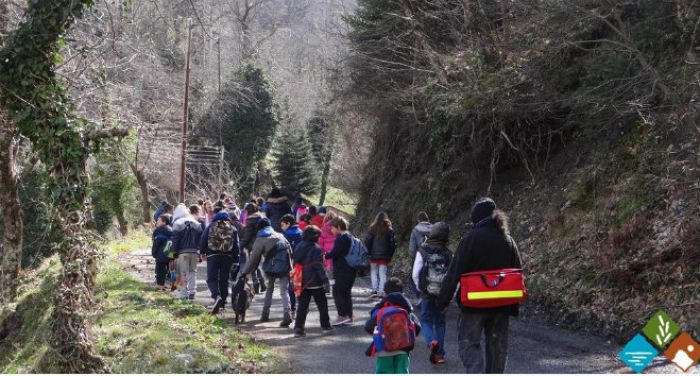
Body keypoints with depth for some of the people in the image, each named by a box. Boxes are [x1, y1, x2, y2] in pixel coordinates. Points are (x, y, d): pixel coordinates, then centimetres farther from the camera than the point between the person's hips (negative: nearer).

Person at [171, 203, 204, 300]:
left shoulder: (177, 223, -2)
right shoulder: (196, 223, 13)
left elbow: (175, 239, -7)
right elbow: (201, 238, 12)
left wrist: (175, 252, -3)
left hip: (183, 252, -4)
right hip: (195, 251, 4)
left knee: (183, 273, 0)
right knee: (193, 271, 12)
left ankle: (184, 294, -1)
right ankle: (192, 291, 1)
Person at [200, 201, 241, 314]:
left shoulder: (210, 227, -3)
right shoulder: (233, 228, 4)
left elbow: (203, 241, -1)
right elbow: (236, 245, 5)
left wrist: (203, 253, 12)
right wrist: (235, 258, 11)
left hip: (213, 255, -2)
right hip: (228, 257, 2)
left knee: (211, 279, 0)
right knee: (224, 280, 10)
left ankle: (217, 296, -27)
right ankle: (222, 303, 13)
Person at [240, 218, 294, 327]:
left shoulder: (260, 240, 1)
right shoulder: (279, 235, 16)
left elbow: (253, 258, -2)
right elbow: (290, 251, 16)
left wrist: (245, 272, 3)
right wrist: (289, 265, 22)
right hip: (285, 267, 2)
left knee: (269, 288, 20)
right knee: (284, 290, 1)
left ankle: (265, 314, 20)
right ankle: (287, 314, -19)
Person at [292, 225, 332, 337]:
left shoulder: (298, 247, 8)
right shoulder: (315, 249, -14)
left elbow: (295, 262, 13)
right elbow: (319, 266, -17)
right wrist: (324, 278, -13)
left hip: (302, 281, 6)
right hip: (314, 282, -6)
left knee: (302, 305, 5)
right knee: (322, 304, 11)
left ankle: (298, 327, -4)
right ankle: (325, 324, 20)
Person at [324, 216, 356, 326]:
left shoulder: (342, 237, -15)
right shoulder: (349, 236, 16)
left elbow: (335, 252, -18)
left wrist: (325, 256, -3)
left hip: (343, 270, -10)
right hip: (350, 270, 10)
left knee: (337, 292, -7)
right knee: (346, 292, 14)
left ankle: (343, 315, -12)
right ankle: (348, 316, 16)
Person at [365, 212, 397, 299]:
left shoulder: (373, 229, -3)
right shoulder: (389, 230, -2)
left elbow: (367, 242, -5)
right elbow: (393, 243, -1)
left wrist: (368, 253, 3)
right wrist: (390, 255, 7)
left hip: (374, 255, 0)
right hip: (384, 256, 0)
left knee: (374, 272, 12)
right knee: (382, 274, 5)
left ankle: (374, 290, 3)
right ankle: (381, 291, -2)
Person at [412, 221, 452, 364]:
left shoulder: (422, 251, -11)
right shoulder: (448, 253, -6)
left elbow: (415, 274, -10)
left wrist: (420, 288, 6)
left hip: (427, 294, -2)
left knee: (426, 320, 12)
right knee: (440, 322, 14)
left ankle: (432, 341, -16)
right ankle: (439, 353, 16)